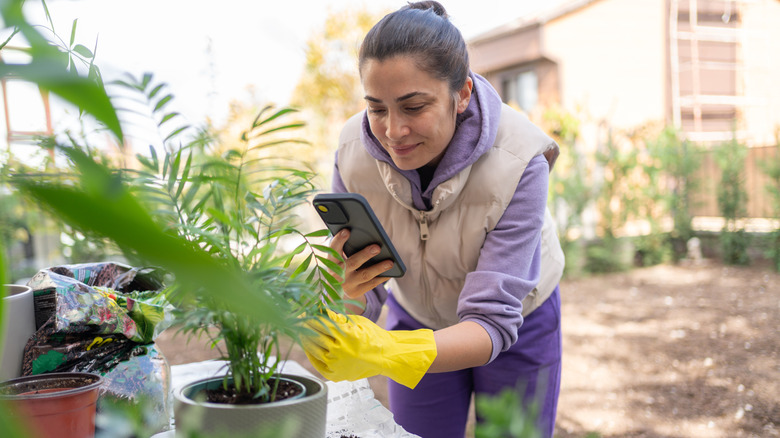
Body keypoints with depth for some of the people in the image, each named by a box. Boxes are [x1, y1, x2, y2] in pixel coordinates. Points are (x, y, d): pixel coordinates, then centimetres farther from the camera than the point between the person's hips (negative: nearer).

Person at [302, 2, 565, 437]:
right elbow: (363, 298, -18)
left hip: (517, 325, -2)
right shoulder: (354, 152, -25)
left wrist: (389, 353, -54)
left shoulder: (517, 161, -35)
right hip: (416, 319, 2)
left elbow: (493, 320, -37)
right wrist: (345, 289, -43)